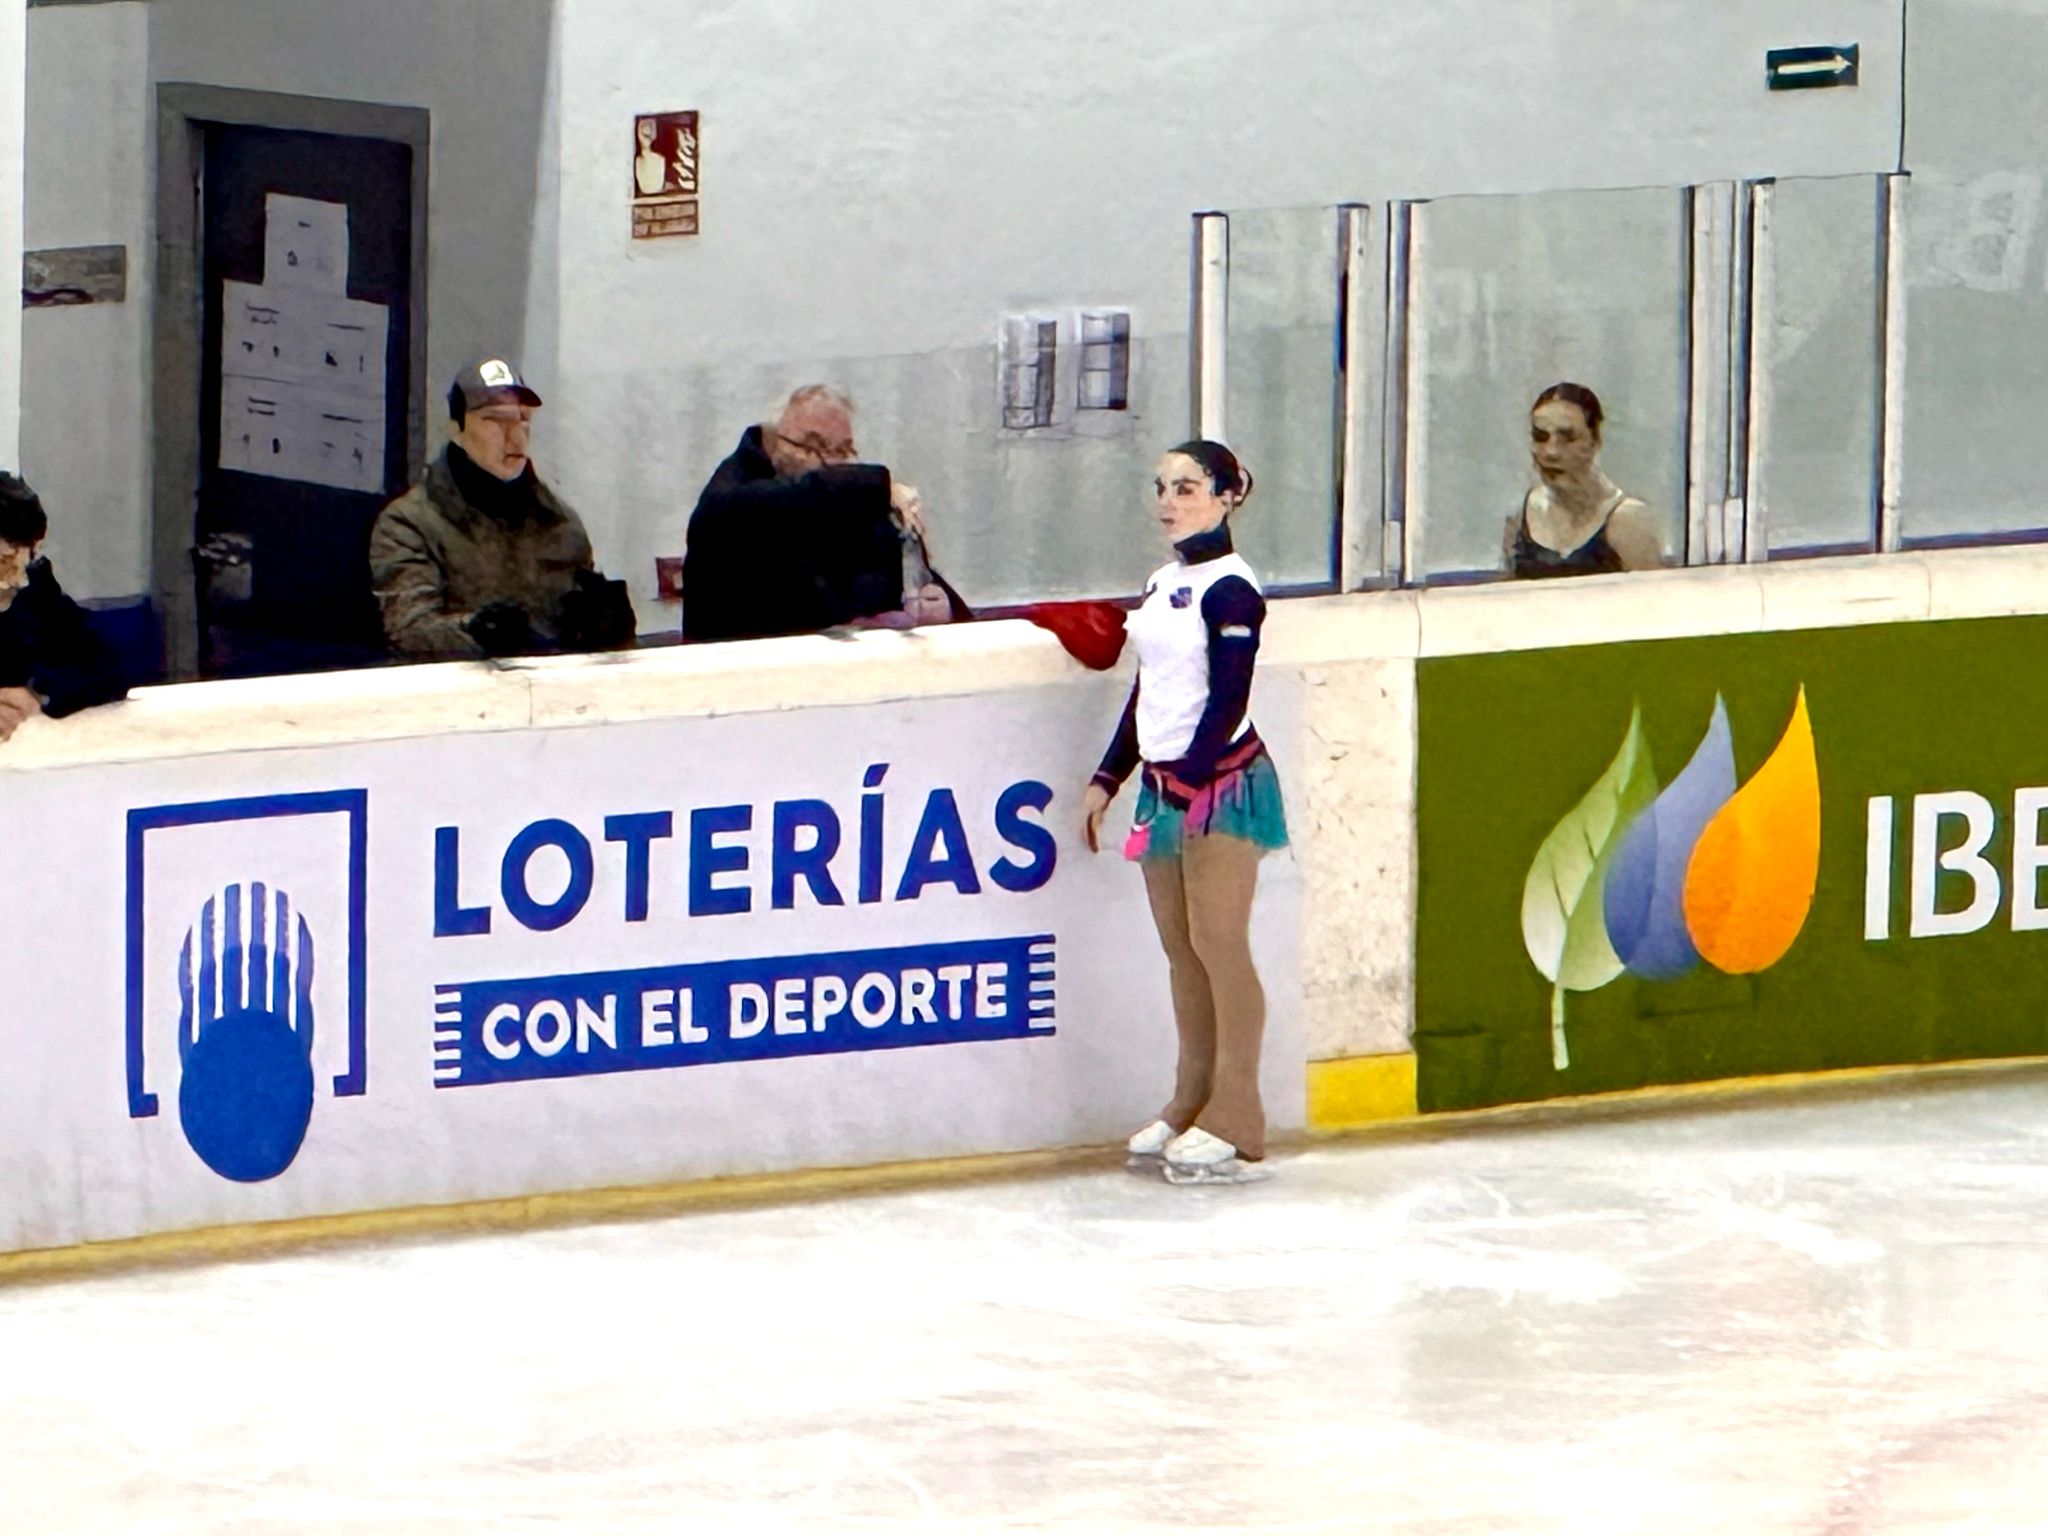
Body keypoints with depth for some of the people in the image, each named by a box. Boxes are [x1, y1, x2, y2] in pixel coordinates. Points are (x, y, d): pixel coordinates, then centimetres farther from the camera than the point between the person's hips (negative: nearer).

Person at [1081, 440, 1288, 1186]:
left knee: (1218, 942, -8)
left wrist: (1192, 781, -22)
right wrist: (1107, 779, 18)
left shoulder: (1230, 588, -11)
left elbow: (1228, 699, -17)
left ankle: (1237, 1123, -7)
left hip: (1223, 779, -8)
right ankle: (1193, 1102, 18)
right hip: (1165, 782, 8)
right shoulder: (1161, 584, 14)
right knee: (1180, 949, 10)